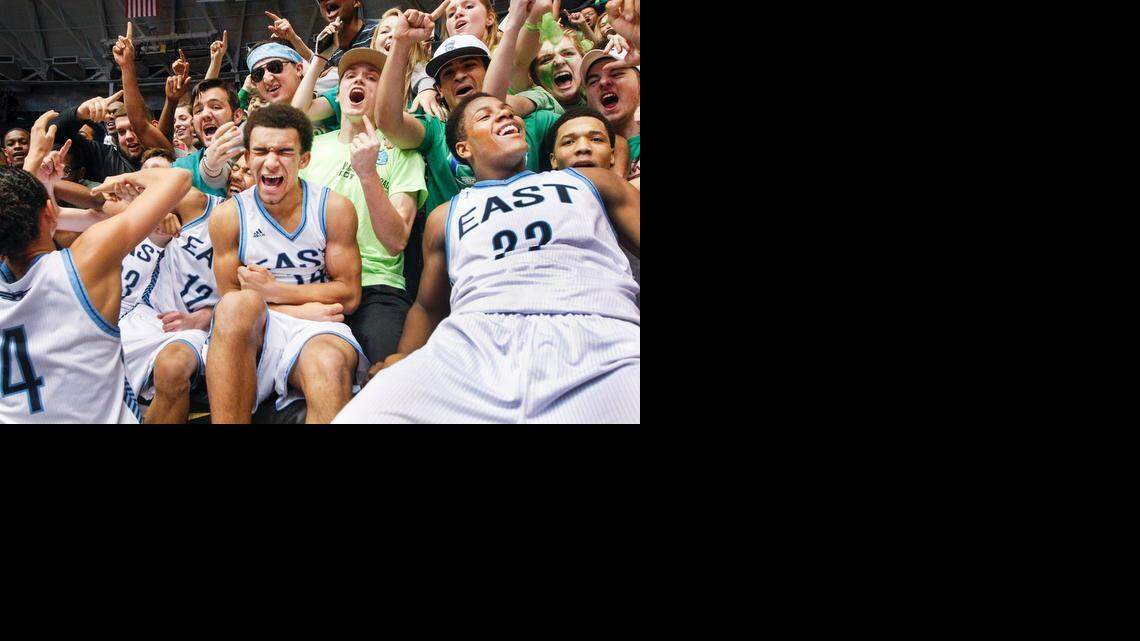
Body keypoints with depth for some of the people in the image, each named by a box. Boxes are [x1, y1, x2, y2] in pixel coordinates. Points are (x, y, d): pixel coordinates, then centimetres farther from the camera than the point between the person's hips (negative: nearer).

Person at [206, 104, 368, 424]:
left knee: (330, 363, -39)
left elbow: (349, 295, 2)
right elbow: (230, 298, 2)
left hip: (318, 328, -2)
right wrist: (300, 310, -10)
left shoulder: (335, 209, 2)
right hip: (253, 329, 2)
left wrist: (273, 291, -6)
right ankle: (226, 422, -27)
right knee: (237, 305, -35)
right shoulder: (228, 216, 4)